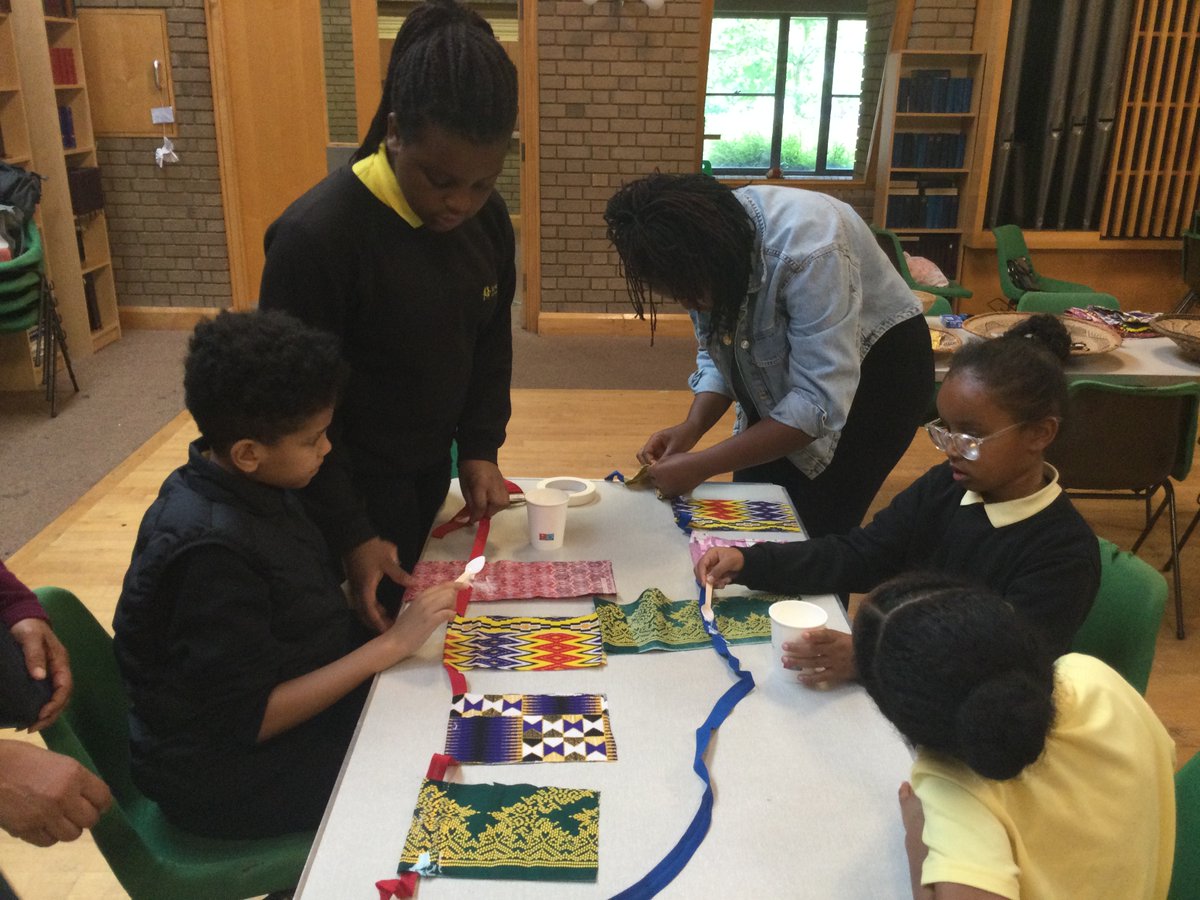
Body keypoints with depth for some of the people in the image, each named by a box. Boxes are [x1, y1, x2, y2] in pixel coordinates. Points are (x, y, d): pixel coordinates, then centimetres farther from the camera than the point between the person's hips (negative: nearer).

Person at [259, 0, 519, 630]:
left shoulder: (486, 218, -6)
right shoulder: (316, 235, -25)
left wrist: (480, 449, -3)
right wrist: (350, 535, -20)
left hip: (431, 473, 6)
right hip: (353, 488, -6)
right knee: (375, 635, 9)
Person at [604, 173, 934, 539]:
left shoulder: (806, 248, -35)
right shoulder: (701, 240, -14)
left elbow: (821, 403, -35)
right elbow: (716, 356, -1)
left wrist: (700, 466, -35)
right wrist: (691, 427, -19)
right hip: (783, 373, 6)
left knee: (812, 531, -9)